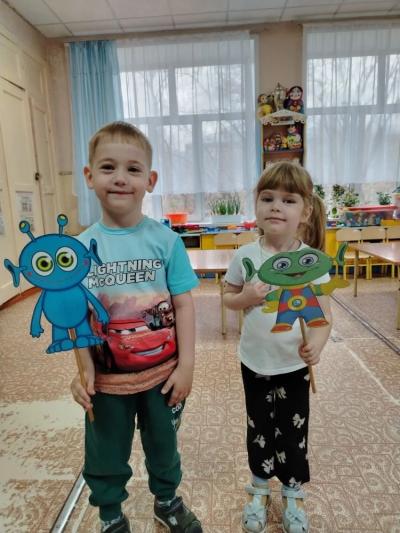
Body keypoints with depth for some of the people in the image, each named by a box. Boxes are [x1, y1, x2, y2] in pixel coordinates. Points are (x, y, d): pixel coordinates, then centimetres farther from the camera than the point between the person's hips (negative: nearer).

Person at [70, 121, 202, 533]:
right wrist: (84, 371, -8)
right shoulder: (81, 247, -8)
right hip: (107, 379, 1)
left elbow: (183, 304, -9)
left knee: (164, 446, 24)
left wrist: (186, 365, -9)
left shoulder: (165, 240, -12)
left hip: (162, 374, 0)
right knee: (106, 458, 22)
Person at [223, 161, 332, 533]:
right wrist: (244, 298, -19)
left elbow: (323, 313, -12)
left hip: (294, 364, -1)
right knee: (259, 429, 20)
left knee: (292, 432, 17)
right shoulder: (245, 256, -10)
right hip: (254, 361, 1)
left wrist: (317, 343, -31)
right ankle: (259, 489, 46)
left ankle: (293, 495, 44)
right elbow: (227, 297, 2)